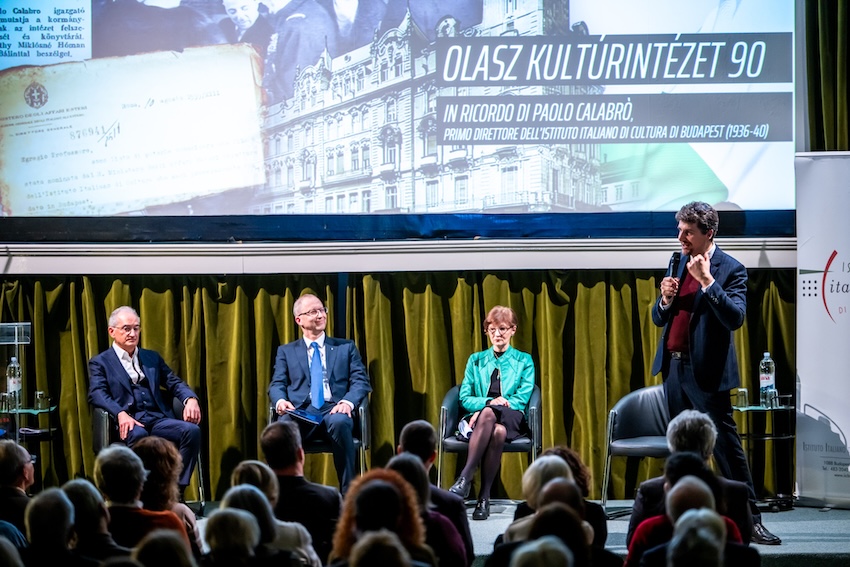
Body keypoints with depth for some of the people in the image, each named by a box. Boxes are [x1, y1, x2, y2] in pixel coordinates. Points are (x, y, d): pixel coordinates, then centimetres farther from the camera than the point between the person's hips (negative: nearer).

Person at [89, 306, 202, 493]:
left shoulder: (152, 358, 26)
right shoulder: (100, 363, 12)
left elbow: (174, 382, 17)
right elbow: (97, 394, -5)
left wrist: (190, 399, -7)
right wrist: (121, 414, -26)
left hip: (158, 420, 4)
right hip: (128, 423, -4)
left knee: (192, 430, -25)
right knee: (138, 434, -40)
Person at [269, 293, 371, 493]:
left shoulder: (346, 347, 20)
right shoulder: (286, 352, 23)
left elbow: (361, 381, 9)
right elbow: (277, 385, 12)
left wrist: (348, 402, -13)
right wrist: (280, 401, -14)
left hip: (334, 411, 0)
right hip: (300, 412, 0)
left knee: (340, 422, -38)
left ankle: (347, 492, -31)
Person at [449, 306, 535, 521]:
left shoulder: (524, 361, 15)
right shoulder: (476, 360, 20)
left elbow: (522, 398, 2)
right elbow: (465, 398, 9)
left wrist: (486, 408, -13)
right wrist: (489, 402, -14)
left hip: (512, 419, -1)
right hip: (477, 417, 1)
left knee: (488, 414, -40)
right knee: (497, 431, -39)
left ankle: (465, 478, -43)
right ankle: (483, 497, -45)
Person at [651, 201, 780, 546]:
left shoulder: (730, 270, -8)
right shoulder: (678, 264, 12)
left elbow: (735, 318, -21)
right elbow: (659, 319, 16)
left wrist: (707, 281, -25)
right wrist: (666, 300, -6)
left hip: (705, 372, -7)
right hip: (674, 368, 7)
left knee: (726, 445, -7)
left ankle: (750, 520, -3)